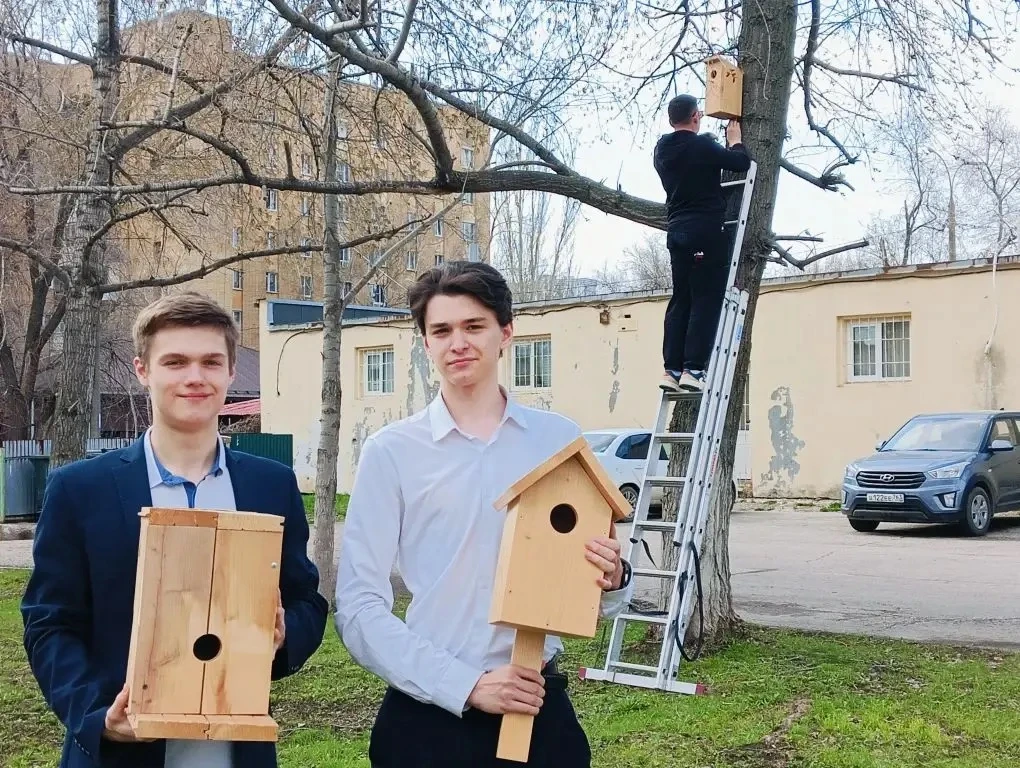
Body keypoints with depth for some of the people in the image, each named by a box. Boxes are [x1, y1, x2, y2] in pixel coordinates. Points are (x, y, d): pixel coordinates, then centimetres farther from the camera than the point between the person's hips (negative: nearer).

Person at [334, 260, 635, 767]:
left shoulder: (560, 439, 3)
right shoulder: (390, 451, -3)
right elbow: (359, 607, -6)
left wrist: (612, 580, -11)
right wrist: (467, 686, -14)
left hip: (541, 708, 2)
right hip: (428, 714, -2)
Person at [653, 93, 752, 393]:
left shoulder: (662, 151, 11)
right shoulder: (701, 146, -11)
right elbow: (741, 163, -9)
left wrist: (724, 144, 28)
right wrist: (735, 140, 10)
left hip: (677, 233, 7)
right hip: (706, 232, -7)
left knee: (680, 300, 9)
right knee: (706, 301, -6)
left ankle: (672, 369, 4)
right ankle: (693, 369, -13)